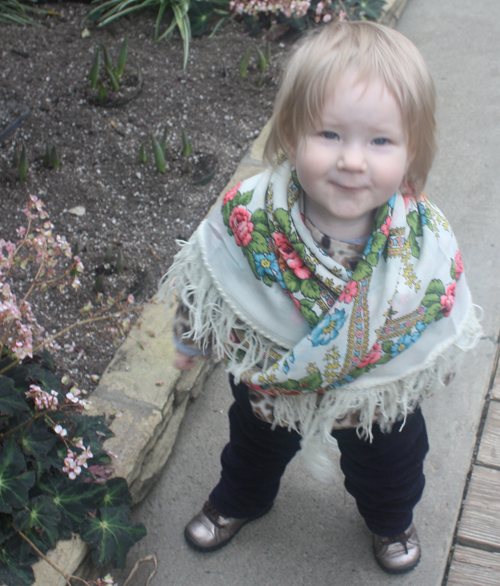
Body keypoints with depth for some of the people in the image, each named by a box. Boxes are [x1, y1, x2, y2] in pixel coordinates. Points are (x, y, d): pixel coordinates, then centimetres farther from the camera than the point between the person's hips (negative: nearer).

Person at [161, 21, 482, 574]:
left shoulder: (427, 239, -33)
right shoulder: (248, 216, -34)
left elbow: (444, 318, -11)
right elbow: (205, 281, -13)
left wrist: (430, 366, 5)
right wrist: (190, 341, 2)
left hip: (382, 401, 0)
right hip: (268, 383, 0)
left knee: (388, 464, 30)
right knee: (255, 445, 32)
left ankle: (390, 519, 67)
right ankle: (238, 500, 68)